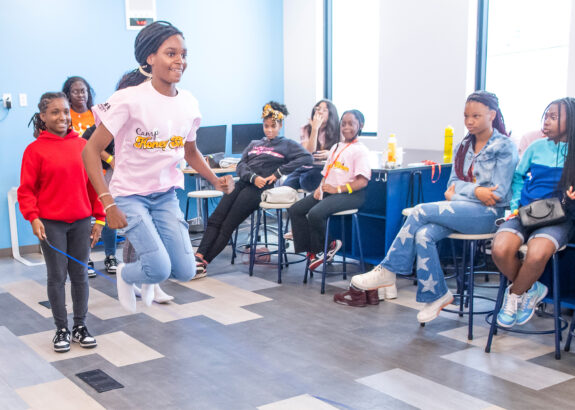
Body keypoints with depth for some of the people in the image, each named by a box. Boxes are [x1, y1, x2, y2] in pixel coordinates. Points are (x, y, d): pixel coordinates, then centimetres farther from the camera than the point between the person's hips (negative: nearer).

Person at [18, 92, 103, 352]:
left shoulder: (82, 146, 3)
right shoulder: (35, 149, -5)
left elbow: (94, 184, 7)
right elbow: (27, 189, -5)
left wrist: (99, 218, 6)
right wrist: (33, 217, -18)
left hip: (81, 222, 3)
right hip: (51, 223, -2)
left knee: (80, 274, 10)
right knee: (57, 277, 6)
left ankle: (80, 326, 23)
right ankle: (61, 329, 18)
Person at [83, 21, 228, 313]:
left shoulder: (188, 103, -2)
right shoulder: (130, 100, -18)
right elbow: (91, 151, -16)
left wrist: (215, 180, -2)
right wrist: (108, 204, -23)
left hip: (166, 194, 5)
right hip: (129, 194, -5)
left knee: (185, 271, -2)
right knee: (160, 270, -16)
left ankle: (147, 268, 33)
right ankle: (126, 274, 20)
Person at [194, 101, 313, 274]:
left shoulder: (287, 145, 14)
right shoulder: (254, 144, 28)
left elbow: (307, 158, -4)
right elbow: (240, 166, 15)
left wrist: (278, 173, -10)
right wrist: (253, 177, -9)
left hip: (259, 189, -5)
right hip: (242, 182, 5)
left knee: (227, 226, -15)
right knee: (215, 219, -16)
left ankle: (203, 262, -17)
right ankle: (199, 256, -24)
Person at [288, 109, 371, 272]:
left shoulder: (360, 150, -4)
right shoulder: (335, 147, 22)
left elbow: (362, 181, -15)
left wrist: (337, 189, -18)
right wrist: (320, 188, 2)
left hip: (349, 194, -9)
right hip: (328, 191, 9)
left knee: (315, 214, -30)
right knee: (295, 210, -7)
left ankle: (319, 250, -4)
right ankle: (311, 250, -2)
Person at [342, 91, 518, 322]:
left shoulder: (504, 147, -2)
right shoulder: (464, 146, 18)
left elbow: (499, 194, -10)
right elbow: (453, 183, 10)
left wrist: (461, 190, -8)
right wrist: (476, 191, -10)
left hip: (486, 213, -6)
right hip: (461, 209, 6)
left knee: (421, 212, -24)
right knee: (424, 234, -26)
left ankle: (387, 271, -13)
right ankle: (436, 295, -13)